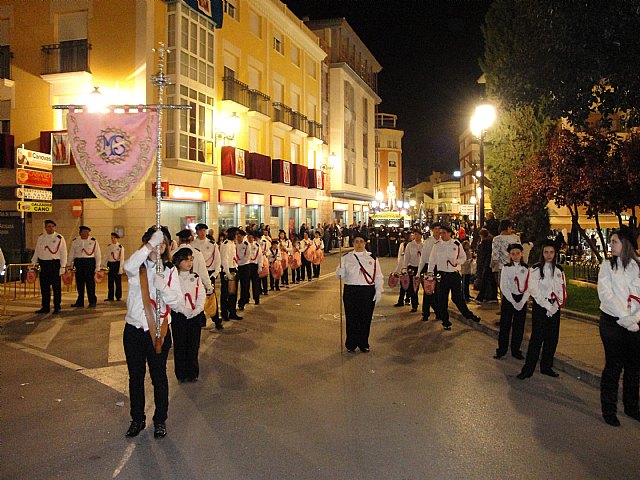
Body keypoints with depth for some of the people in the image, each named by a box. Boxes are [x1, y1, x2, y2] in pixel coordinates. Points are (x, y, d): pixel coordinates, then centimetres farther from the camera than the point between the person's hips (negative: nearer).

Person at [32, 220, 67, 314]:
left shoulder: (59, 238, -2)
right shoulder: (40, 238, 10)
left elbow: (63, 253, -4)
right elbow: (36, 251, 17)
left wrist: (62, 266, -8)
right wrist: (33, 263, 12)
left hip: (55, 263, -4)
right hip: (43, 264, 4)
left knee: (56, 287, 0)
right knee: (44, 287, 8)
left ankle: (57, 307, 8)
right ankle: (45, 307, 17)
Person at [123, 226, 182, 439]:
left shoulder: (169, 270, 1)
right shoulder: (137, 267, -2)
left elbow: (176, 301, -7)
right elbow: (128, 267, -28)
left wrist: (163, 286, -25)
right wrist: (150, 245, -34)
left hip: (159, 331, 0)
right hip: (134, 330, 1)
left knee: (159, 377, 10)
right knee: (135, 377, 14)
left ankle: (160, 420, 26)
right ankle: (137, 419, 31)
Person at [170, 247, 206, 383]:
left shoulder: (195, 277, 9)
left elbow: (201, 295, 3)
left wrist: (197, 309, -12)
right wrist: (185, 311, -16)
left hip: (195, 315, 3)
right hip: (179, 315, -3)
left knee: (193, 344, 6)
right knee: (180, 345, 4)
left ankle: (193, 373, 18)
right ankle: (181, 374, 15)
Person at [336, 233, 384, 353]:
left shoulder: (372, 258, 8)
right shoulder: (346, 257, 6)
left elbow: (378, 277, 8)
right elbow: (340, 275, 1)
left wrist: (378, 292, 0)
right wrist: (340, 270, -22)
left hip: (368, 291, 1)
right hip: (351, 292, -1)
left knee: (366, 319, 6)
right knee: (351, 319, 2)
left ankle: (363, 344, 22)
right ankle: (351, 345, 17)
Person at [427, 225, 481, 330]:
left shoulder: (457, 244, 2)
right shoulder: (437, 245, 2)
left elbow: (463, 257, 8)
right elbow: (432, 260, 4)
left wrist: (456, 261, -11)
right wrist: (430, 271, -8)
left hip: (455, 274, -1)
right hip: (442, 275, 1)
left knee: (457, 297, 2)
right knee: (442, 299, 2)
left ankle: (468, 315, 24)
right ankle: (445, 322, 14)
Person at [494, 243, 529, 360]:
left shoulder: (526, 268, 2)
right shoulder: (506, 268, -2)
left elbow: (529, 287, -2)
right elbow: (503, 286, -7)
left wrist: (522, 301, -12)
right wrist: (513, 302, -13)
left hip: (522, 299, 1)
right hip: (508, 298, -1)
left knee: (519, 326, 6)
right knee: (505, 325, 2)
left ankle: (516, 350, 19)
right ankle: (501, 350, 12)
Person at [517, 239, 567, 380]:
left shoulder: (559, 270, 10)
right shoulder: (535, 269, -4)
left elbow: (562, 289, 9)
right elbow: (534, 290, -10)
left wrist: (557, 305, -6)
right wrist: (547, 306, -14)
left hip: (555, 308, 5)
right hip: (540, 306, -5)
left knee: (552, 338, 7)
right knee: (537, 338, -7)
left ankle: (546, 366, 20)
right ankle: (528, 369, -1)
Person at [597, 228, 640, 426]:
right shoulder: (608, 265, -1)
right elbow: (605, 294, -10)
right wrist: (624, 317, -17)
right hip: (612, 321, -3)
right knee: (614, 365, 0)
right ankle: (609, 409, 12)